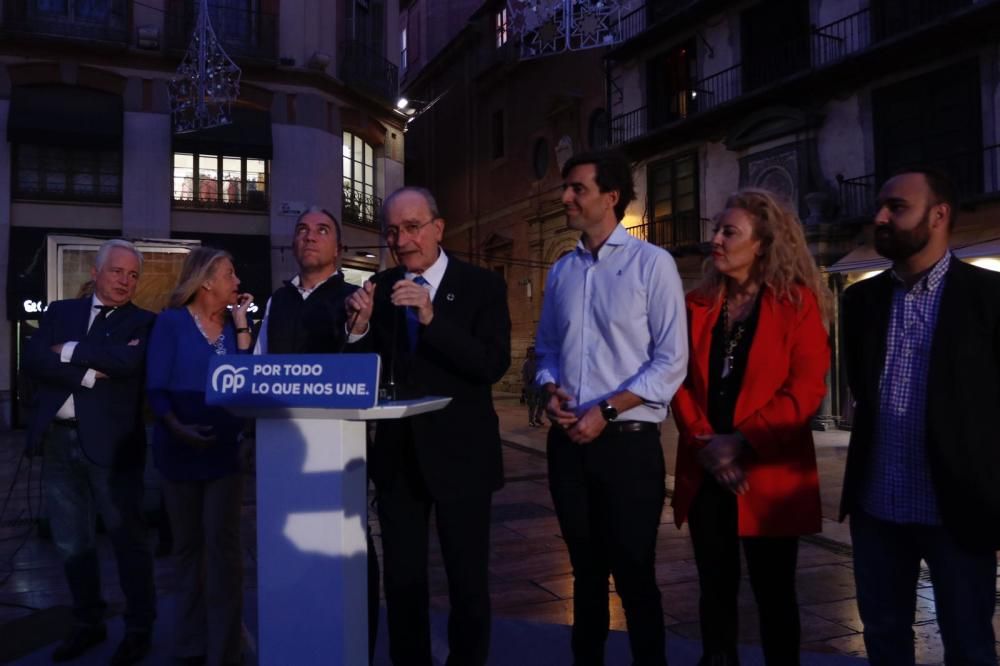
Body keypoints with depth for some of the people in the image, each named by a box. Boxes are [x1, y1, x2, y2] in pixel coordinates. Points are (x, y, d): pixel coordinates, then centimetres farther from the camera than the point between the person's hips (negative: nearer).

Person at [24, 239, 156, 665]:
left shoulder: (142, 322, 1)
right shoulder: (60, 312, 11)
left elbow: (128, 361, -20)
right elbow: (33, 361, -4)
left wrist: (70, 350, -9)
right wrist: (90, 372, -15)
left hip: (111, 442, -4)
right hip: (59, 440, 4)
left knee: (127, 538, 4)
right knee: (71, 541, 14)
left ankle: (139, 628, 18)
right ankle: (88, 623, 31)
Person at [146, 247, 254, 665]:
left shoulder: (233, 324, 6)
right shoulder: (172, 321, -3)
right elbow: (157, 387, -9)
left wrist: (242, 325, -8)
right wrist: (177, 428, -24)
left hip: (224, 447, 2)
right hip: (179, 447, -2)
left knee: (222, 545, -2)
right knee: (187, 545, 11)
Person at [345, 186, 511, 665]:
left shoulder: (482, 285, -6)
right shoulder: (379, 289, 4)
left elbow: (494, 366, -18)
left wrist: (432, 318, -28)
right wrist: (359, 327, -16)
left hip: (460, 454, -3)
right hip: (397, 454, 4)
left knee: (468, 580, 11)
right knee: (401, 580, 15)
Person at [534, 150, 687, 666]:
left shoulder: (651, 263, -5)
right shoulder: (561, 271, 11)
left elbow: (671, 361, -10)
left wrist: (605, 411, -16)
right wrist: (551, 392, -4)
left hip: (628, 441, -5)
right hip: (568, 442, 5)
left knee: (633, 573, 4)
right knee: (586, 568, 16)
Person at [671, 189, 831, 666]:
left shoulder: (796, 302, -4)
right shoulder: (697, 305, 9)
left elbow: (806, 388, -11)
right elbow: (680, 381, 5)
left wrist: (743, 442, -15)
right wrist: (702, 442, -9)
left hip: (768, 473, -4)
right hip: (705, 472, 4)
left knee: (773, 593, 9)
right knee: (715, 587, 13)